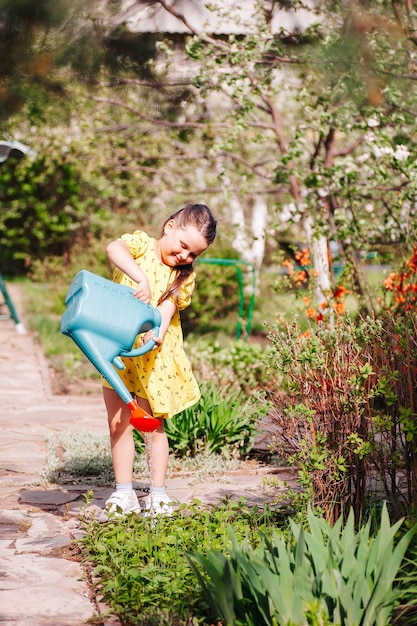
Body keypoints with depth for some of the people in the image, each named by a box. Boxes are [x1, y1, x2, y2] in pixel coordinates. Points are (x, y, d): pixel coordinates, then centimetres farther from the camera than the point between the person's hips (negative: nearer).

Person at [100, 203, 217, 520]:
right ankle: (124, 494, 13)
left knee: (153, 423, 5)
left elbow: (168, 307, -13)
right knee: (118, 423, 4)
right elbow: (114, 248, -29)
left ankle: (158, 494, 14)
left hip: (153, 357, 1)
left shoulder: (185, 276, 1)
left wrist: (158, 331, -34)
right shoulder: (141, 243, -6)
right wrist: (140, 277, -44)